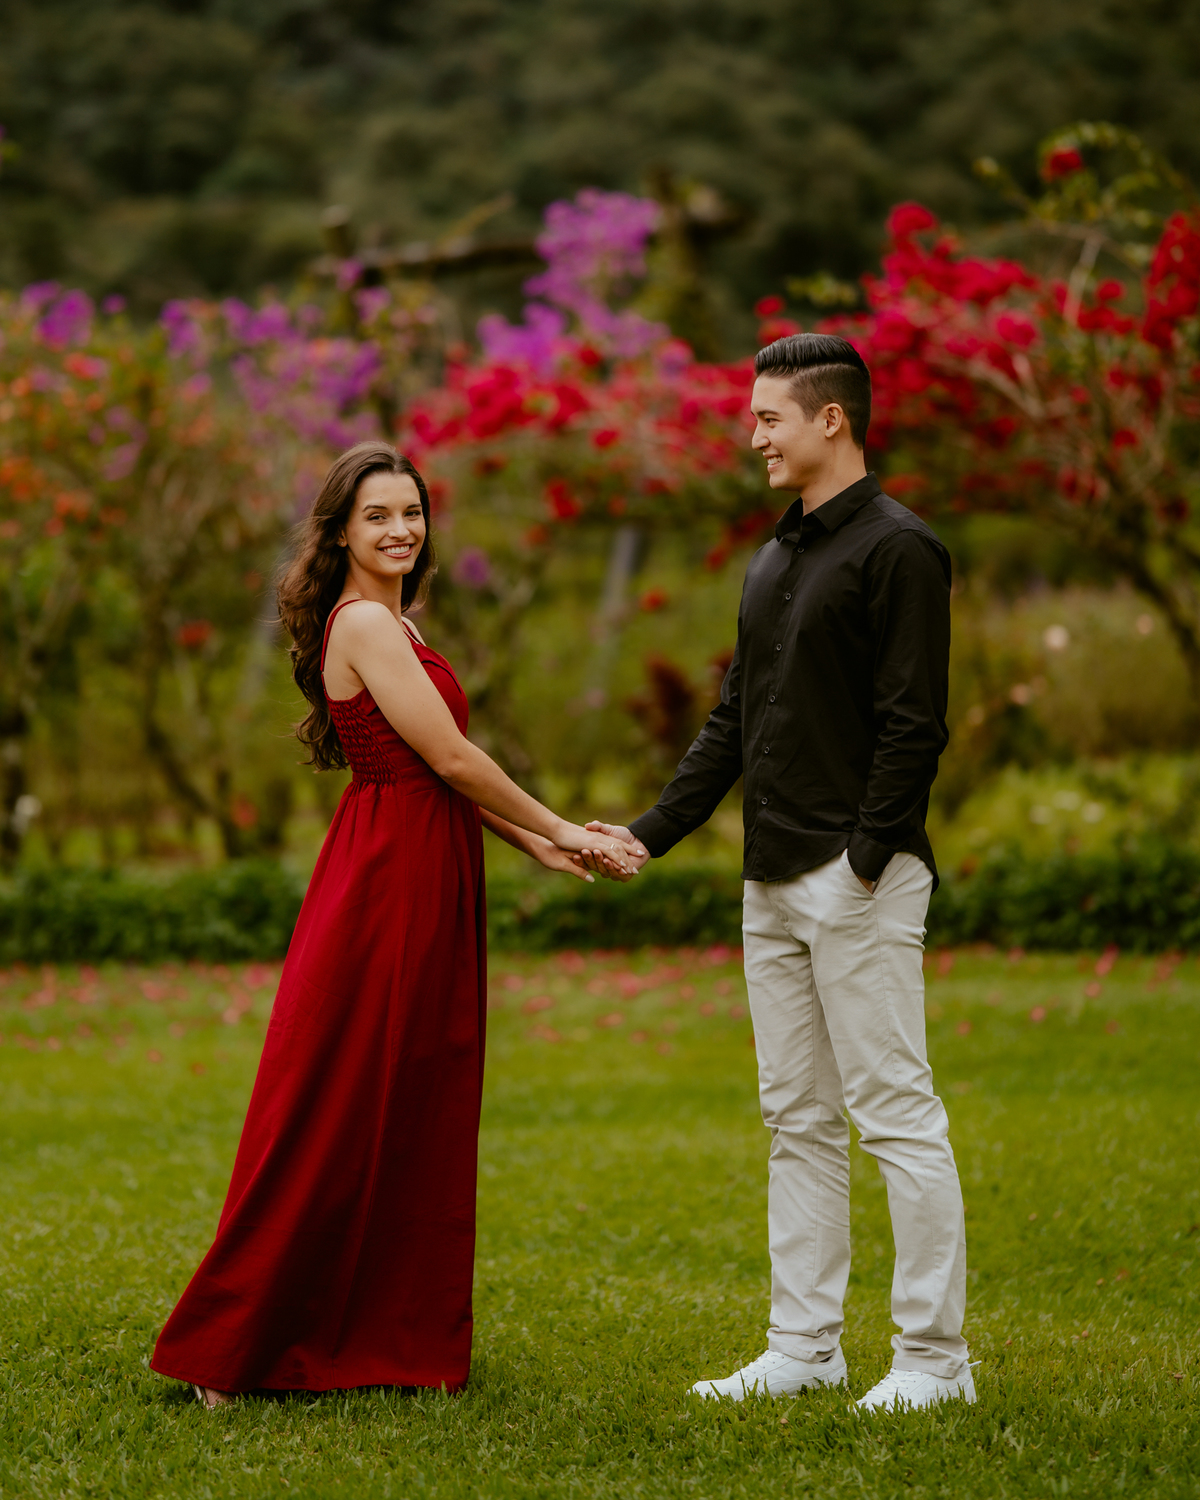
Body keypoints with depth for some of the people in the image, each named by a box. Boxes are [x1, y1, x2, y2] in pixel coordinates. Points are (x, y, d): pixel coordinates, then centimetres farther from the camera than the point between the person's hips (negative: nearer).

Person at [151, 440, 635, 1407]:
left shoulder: (393, 626, 16)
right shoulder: (365, 623, -14)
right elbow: (451, 759, -15)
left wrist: (537, 845, 6)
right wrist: (561, 829, -6)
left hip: (424, 879, 10)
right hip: (387, 879, -10)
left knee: (415, 1114, 12)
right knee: (340, 1110, -4)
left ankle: (397, 1333, 19)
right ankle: (228, 1349, 3)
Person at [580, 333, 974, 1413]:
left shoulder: (898, 551, -9)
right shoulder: (773, 563, 18)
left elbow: (912, 726, -14)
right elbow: (734, 720, 21)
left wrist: (865, 860, -18)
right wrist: (652, 834, 13)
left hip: (860, 881, -9)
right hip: (776, 882, 9)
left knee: (896, 1113, -7)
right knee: (797, 1121, 11)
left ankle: (936, 1355, -2)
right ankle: (805, 1346, 16)